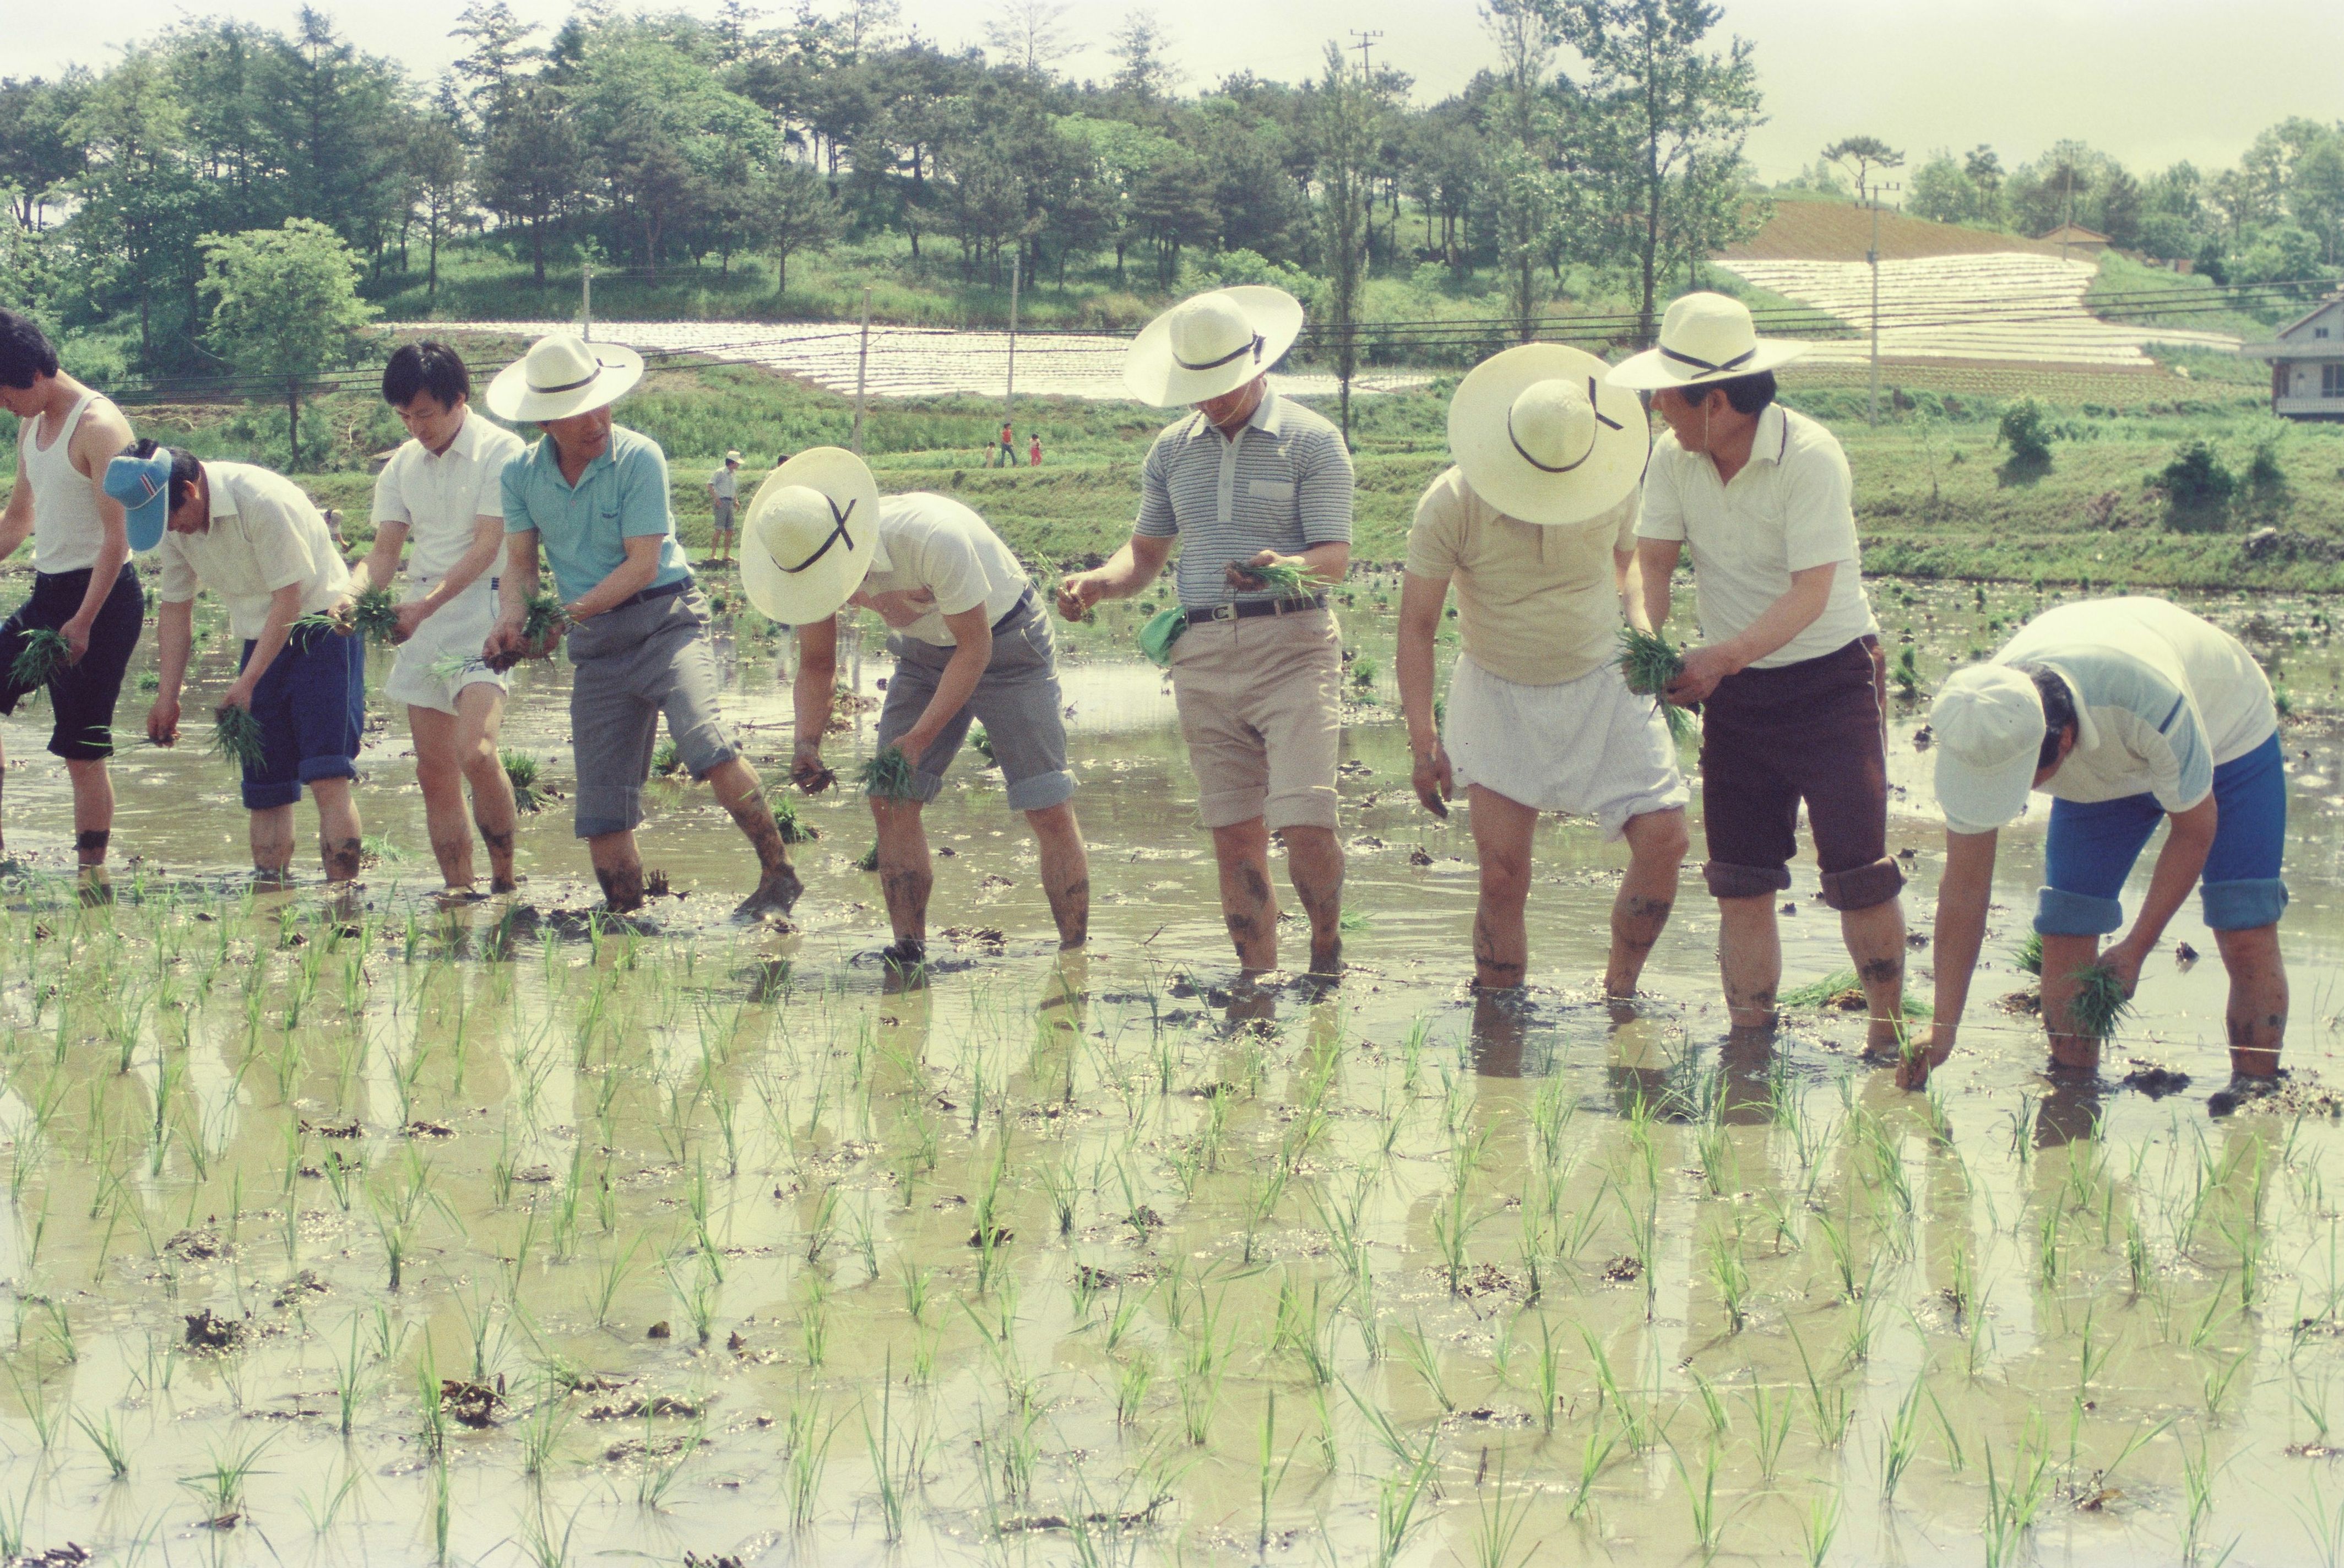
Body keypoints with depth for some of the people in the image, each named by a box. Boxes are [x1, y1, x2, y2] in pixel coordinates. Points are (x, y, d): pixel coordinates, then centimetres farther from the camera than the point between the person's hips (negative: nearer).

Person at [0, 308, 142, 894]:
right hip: (47, 592, 9)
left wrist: (82, 622, -24)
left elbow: (117, 535, -20)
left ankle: (93, 875, -1)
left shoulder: (97, 426, -15)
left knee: (83, 749, -7)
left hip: (99, 597, -9)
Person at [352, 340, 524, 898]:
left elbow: (487, 547, -14)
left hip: (479, 614, -7)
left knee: (476, 752, -22)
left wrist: (426, 605, -24)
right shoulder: (402, 465, 13)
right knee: (435, 772, 4)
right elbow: (385, 551, 9)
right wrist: (351, 595, -13)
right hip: (420, 622, 7)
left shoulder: (501, 452, -6)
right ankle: (458, 894, 8)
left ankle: (505, 879, -9)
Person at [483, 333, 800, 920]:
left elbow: (643, 565, -15)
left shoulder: (639, 458, -11)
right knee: (600, 809, 3)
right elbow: (520, 563, 7)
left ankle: (779, 876, -22)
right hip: (596, 649, 5)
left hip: (664, 622, -5)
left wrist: (569, 615, -25)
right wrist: (512, 619, -15)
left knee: (705, 745, -29)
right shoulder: (522, 474, 4)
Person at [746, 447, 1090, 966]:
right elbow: (816, 665, -3)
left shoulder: (933, 538, -38)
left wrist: (918, 738, -33)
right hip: (925, 651, 6)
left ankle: (1075, 957, -2)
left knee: (1049, 810, -10)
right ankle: (909, 954, -2)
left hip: (1003, 641, -6)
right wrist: (808, 743, -20)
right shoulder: (805, 559, -17)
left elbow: (975, 650, -28)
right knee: (891, 801, -8)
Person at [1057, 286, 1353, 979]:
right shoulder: (1173, 450, 14)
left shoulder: (1312, 441, -1)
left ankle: (1327, 954, 10)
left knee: (1305, 825, -14)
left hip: (1292, 646, -4)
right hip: (1203, 655, 5)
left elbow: (1335, 557, -9)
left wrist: (1284, 568, -31)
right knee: (1235, 835, 4)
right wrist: (1097, 583, -4)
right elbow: (1146, 552, 17)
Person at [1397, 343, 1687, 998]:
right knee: (1503, 878, -5)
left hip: (1605, 687, 2)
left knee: (1663, 841, -9)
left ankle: (1619, 993, 13)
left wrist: (1642, 626, -7)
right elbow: (1417, 628, -11)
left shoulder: (1613, 489, -10)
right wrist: (1422, 740, -17)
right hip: (1501, 699, -2)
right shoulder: (1451, 505, -17)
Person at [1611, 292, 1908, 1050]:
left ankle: (1887, 1027, 4)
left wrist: (1723, 658, -36)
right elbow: (1652, 560, -3)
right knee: (1739, 875, 5)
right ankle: (1750, 1038, 12)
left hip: (1830, 680, -5)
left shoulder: (1810, 458, -21)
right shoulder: (1673, 457, -3)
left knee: (1857, 869, -10)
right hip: (1734, 689, 5)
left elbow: (1811, 594, -25)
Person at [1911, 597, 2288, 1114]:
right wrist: (1942, 1032, -23)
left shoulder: (2150, 702, -45)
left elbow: (2194, 826, -25)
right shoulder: (1976, 727, -31)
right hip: (2103, 765, 4)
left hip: (2225, 735, -4)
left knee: (2247, 936, -16)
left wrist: (2135, 950, -23)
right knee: (2064, 935, -8)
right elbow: (1964, 886, -22)